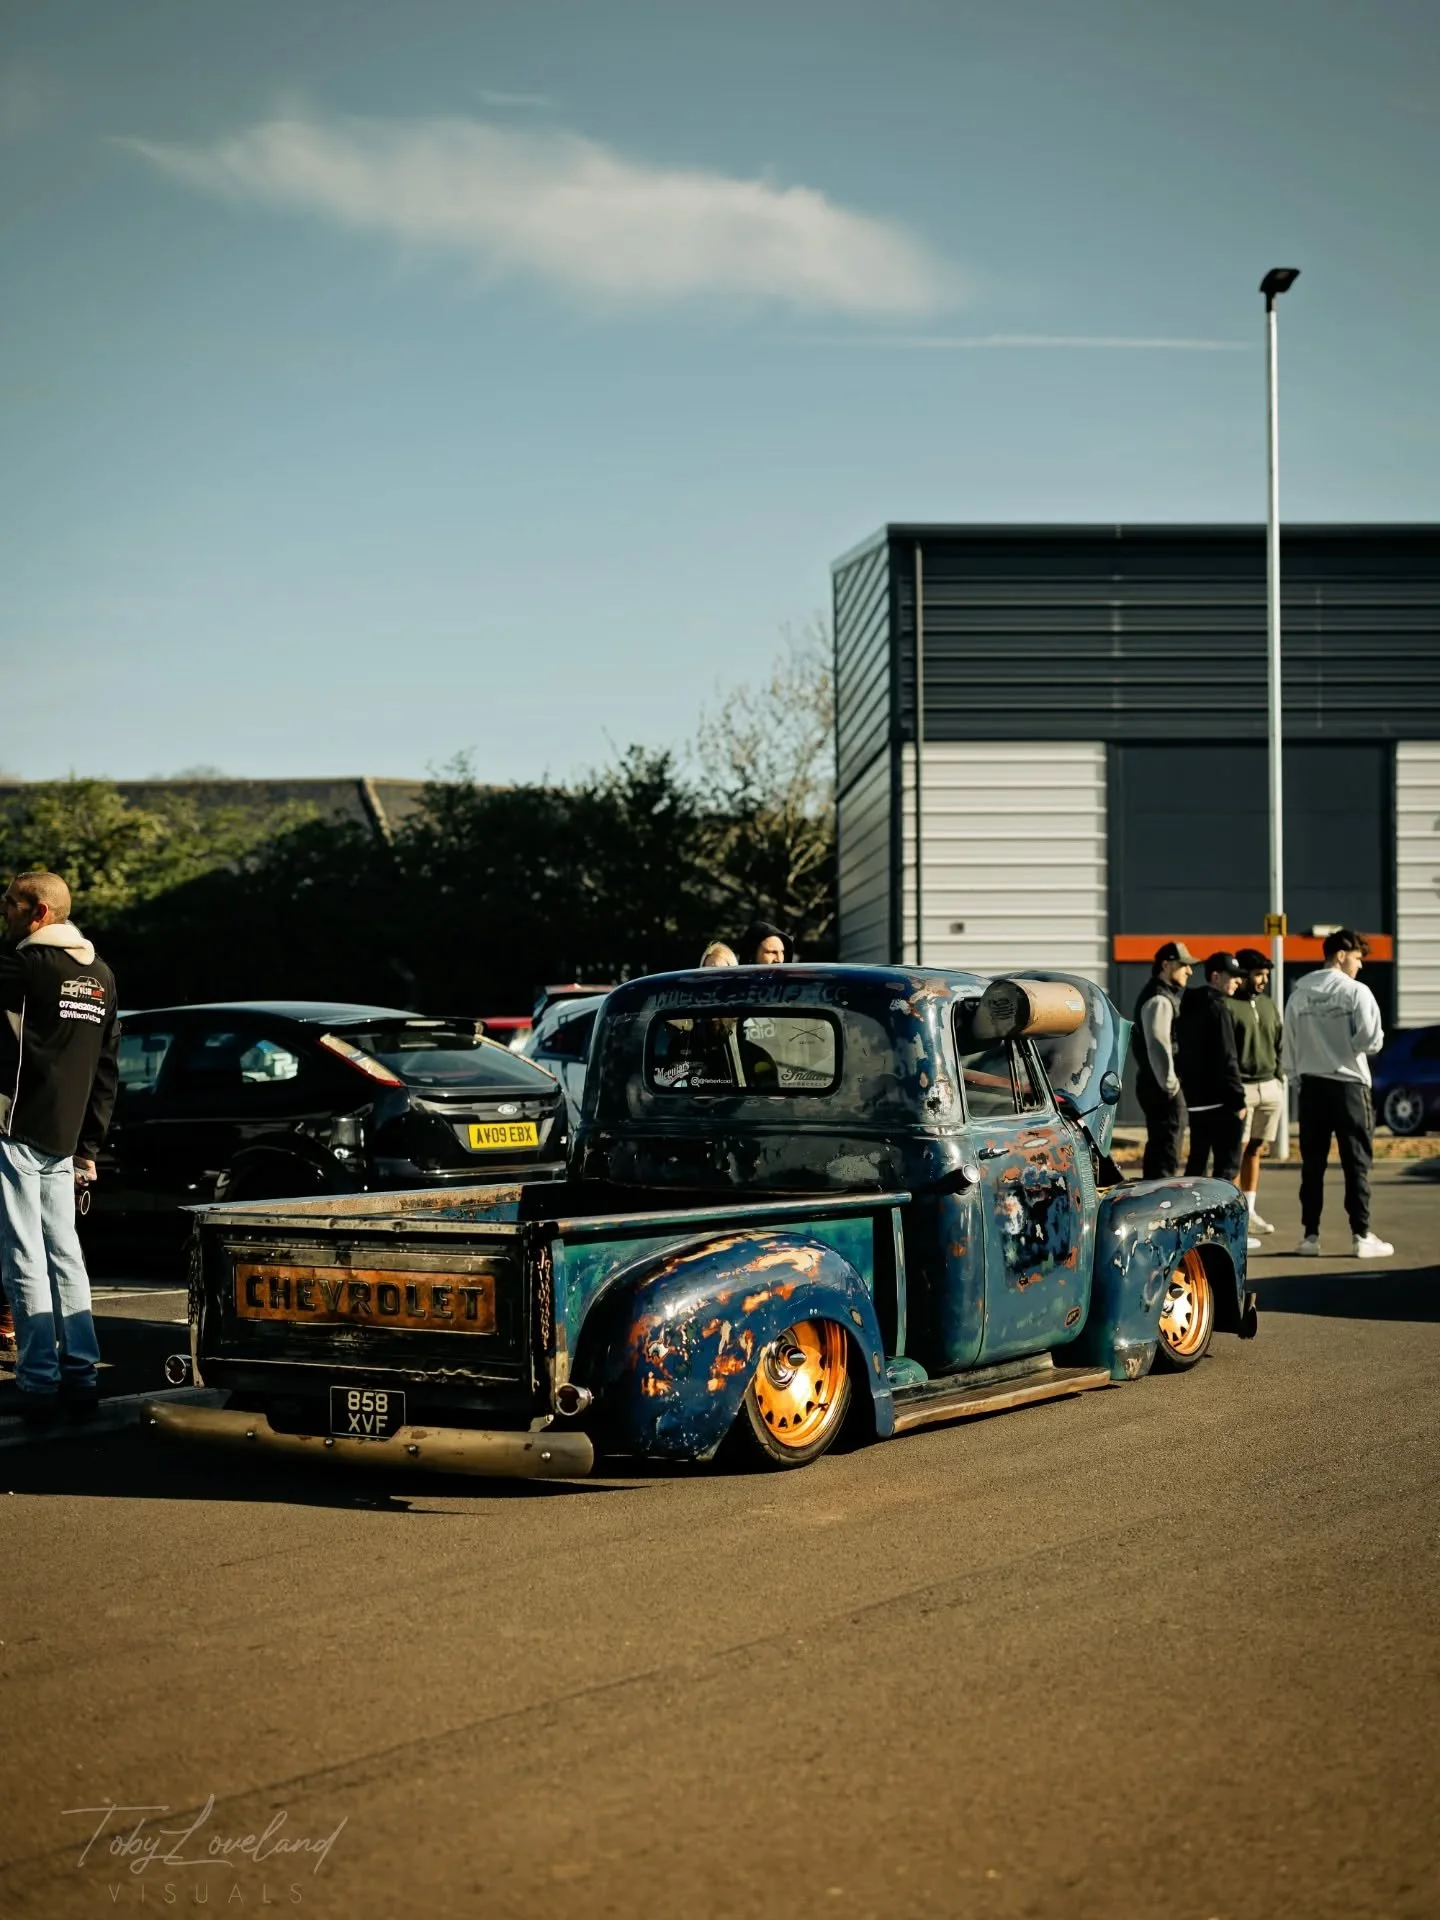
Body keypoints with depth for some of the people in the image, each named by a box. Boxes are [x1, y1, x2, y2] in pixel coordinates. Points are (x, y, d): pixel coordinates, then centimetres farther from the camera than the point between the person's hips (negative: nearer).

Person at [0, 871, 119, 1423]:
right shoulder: (101, 978, 13)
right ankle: (81, 1377, 10)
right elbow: (106, 1071, 16)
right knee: (65, 1255, 11)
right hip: (63, 1141, 7)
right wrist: (89, 1145, 18)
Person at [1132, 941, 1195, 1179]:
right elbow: (1158, 1045, -22)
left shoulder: (1165, 995, 18)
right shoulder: (1159, 1000, -15)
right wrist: (1170, 1085, -19)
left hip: (1154, 1085, 11)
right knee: (1166, 1154, -10)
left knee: (1157, 1150, 16)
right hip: (1161, 1088, -11)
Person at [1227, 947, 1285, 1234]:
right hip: (1241, 1088, -6)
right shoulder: (1227, 1006, -8)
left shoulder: (1269, 1005, 15)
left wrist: (1278, 1077, 12)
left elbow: (1279, 1045, 22)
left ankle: (1249, 1209, 14)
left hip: (1269, 1087, 6)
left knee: (1255, 1148, 9)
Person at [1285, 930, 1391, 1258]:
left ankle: (1310, 1235, 9)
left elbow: (1292, 1043, 3)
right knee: (1356, 1162, 2)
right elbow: (1371, 1040, -13)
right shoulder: (1355, 991, -9)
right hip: (1349, 1084, -4)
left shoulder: (1299, 994, 3)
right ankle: (1362, 1236, 2)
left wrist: (1301, 1071, 13)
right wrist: (1351, 1046, 7)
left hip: (1312, 1085, 4)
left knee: (1312, 1164, 8)